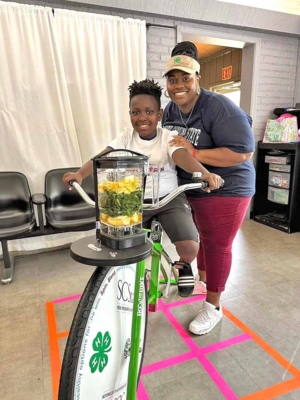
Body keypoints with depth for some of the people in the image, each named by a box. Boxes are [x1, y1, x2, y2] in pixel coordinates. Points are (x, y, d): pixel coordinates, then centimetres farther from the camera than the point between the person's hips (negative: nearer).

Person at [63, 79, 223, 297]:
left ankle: (183, 265, 20)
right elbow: (104, 156, -15)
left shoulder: (169, 137, -8)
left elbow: (182, 156, -28)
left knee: (190, 247, -20)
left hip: (169, 199, -2)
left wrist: (205, 173, -49)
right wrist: (80, 174, -33)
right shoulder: (126, 136, -1)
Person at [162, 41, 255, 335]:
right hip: (188, 189, 7)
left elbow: (243, 152, -26)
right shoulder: (170, 109, 3)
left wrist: (194, 153, -30)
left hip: (224, 190, -7)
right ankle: (202, 279, 49)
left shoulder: (219, 107, -21)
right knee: (199, 238, 23)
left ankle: (213, 306, 24)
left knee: (216, 245, 4)